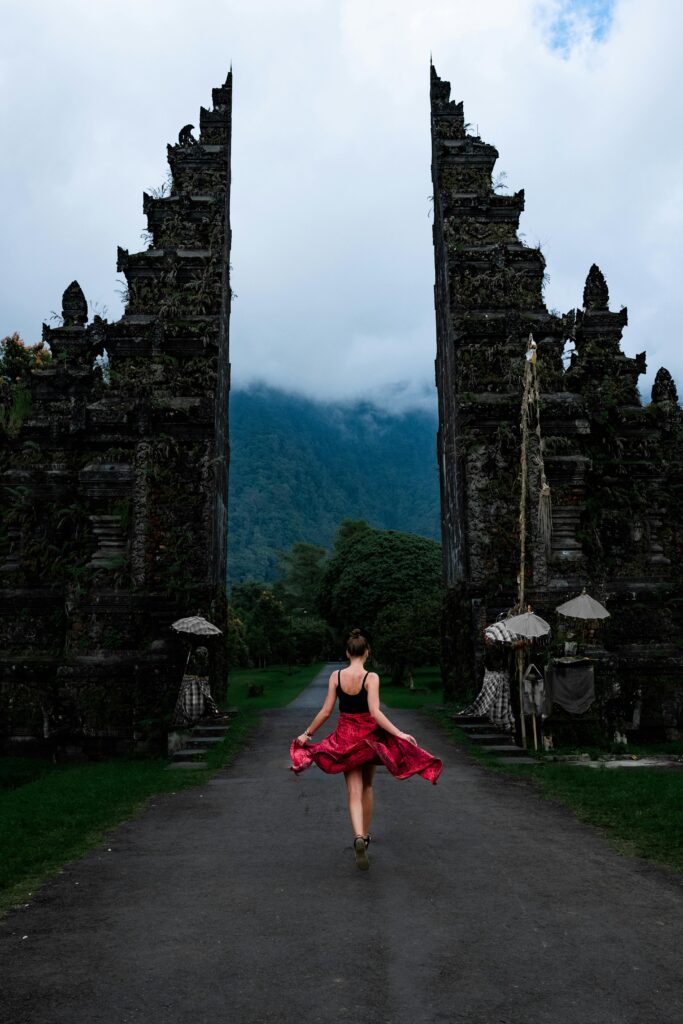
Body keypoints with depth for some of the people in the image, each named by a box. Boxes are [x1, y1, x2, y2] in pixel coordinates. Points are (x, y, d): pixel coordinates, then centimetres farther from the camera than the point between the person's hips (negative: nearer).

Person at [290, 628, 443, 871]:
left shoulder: (336, 676, -5)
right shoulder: (371, 677, -14)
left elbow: (325, 712, -4)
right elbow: (375, 712, -23)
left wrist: (307, 734, 8)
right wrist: (400, 734, -22)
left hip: (345, 736, 1)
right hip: (369, 735, -1)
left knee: (354, 792, 1)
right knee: (367, 787, 20)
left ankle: (358, 838, -20)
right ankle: (365, 835, 33)